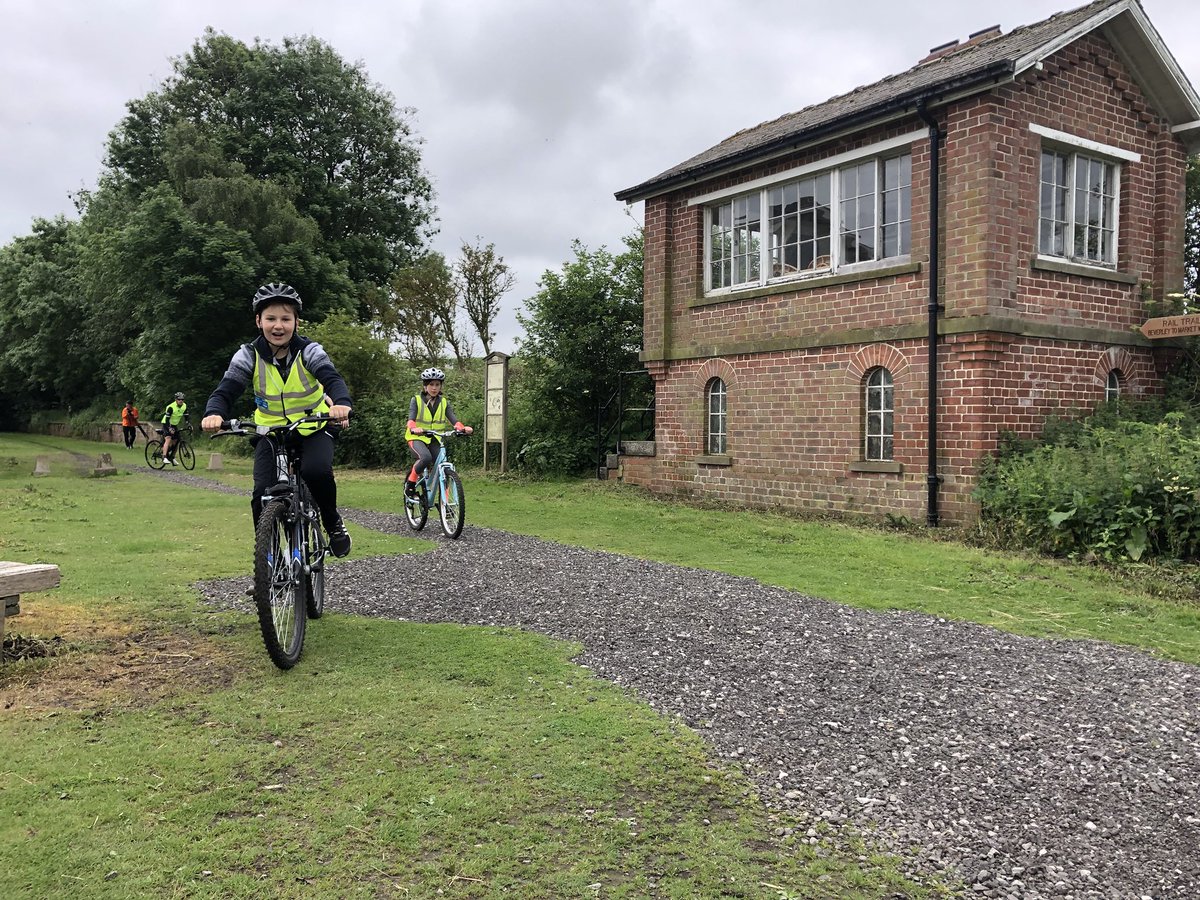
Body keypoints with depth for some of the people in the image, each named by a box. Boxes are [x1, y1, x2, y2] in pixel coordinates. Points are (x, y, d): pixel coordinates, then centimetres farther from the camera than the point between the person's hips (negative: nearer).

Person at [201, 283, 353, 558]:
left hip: (313, 427, -1)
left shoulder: (309, 351, -15)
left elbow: (333, 379, -32)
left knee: (317, 471, -31)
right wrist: (214, 414, -45)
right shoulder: (249, 355, -11)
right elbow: (225, 390, -21)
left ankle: (333, 523, -2)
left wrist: (341, 403, -56)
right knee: (263, 493, -16)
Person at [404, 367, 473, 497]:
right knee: (426, 458, -33)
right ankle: (411, 481, -9)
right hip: (417, 438, -3)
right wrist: (414, 428, -41)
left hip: (434, 440, 4)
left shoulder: (444, 403, 8)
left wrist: (462, 427, -29)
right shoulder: (416, 400, -2)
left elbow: (453, 419, -7)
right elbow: (411, 418, -17)